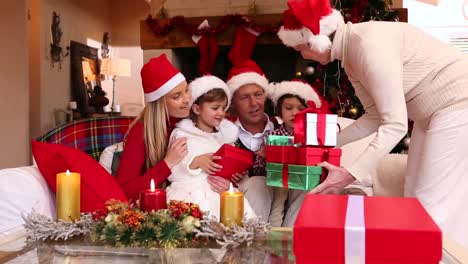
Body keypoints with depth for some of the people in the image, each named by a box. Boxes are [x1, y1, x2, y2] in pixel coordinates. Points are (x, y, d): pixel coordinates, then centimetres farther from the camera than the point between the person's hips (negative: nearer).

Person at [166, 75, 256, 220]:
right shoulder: (181, 135, 6)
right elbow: (172, 172, -1)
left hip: (221, 193, 4)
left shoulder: (225, 136, 17)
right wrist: (196, 162, -14)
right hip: (190, 192, -3)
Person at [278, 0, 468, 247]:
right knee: (417, 202, 12)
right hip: (433, 113, 10)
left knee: (436, 206, -6)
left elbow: (396, 124, -28)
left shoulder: (369, 44, -26)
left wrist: (351, 174, -30)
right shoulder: (350, 59, 3)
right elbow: (377, 117, 11)